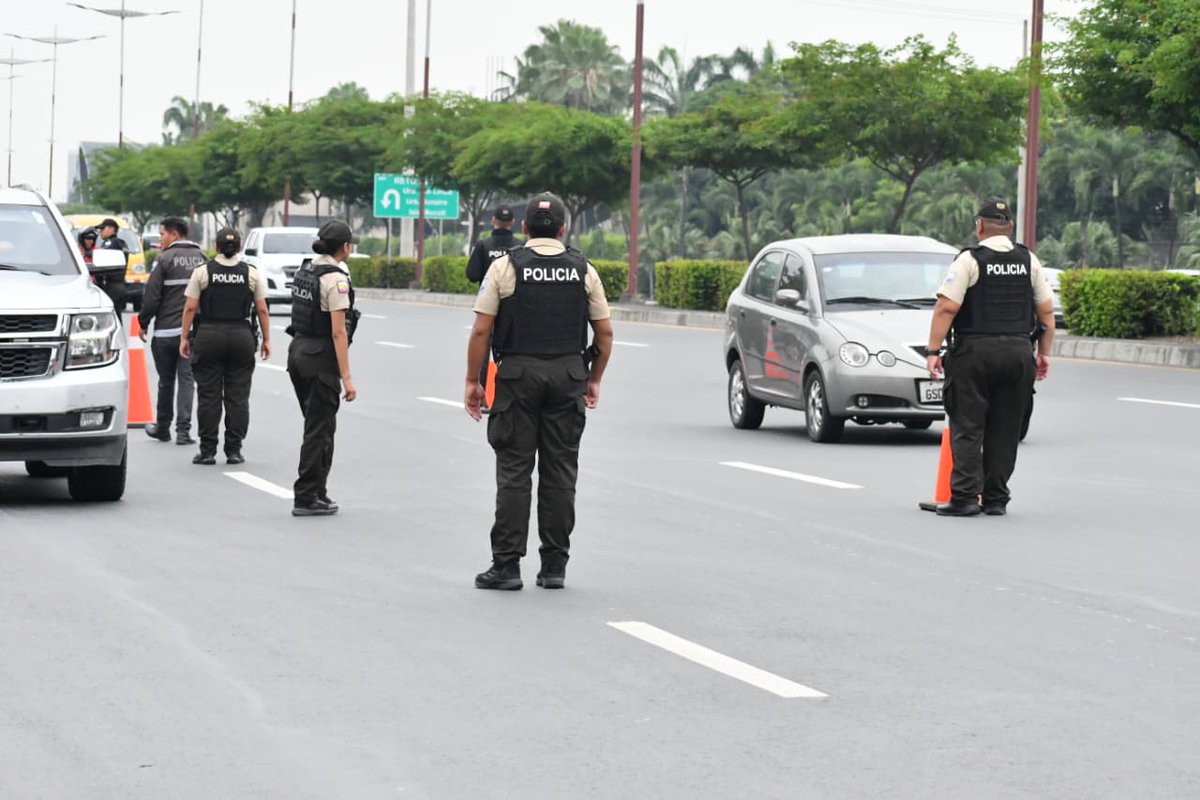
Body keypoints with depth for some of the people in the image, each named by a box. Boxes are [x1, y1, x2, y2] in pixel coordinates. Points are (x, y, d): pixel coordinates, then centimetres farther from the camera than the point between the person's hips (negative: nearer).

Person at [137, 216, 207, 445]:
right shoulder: (202, 258, 6)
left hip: (166, 330, -3)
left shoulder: (166, 258, -8)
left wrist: (144, 323, 3)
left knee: (166, 381, 10)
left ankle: (163, 427, 21)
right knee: (186, 379, 2)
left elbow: (152, 295, -9)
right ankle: (183, 430, -6)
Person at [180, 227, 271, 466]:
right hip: (242, 337, 1)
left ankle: (207, 450, 2)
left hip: (208, 337, -1)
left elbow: (190, 308, -4)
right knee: (238, 396, 5)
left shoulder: (202, 272, 0)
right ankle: (234, 450, 4)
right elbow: (262, 310, 2)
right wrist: (266, 340, 9)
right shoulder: (251, 274, 4)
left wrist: (184, 338, 1)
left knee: (209, 396, 2)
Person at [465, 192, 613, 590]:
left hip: (518, 374, -2)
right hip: (568, 375, 2)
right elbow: (604, 333, 7)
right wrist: (594, 379, 19)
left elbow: (481, 331, -5)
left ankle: (507, 564, -1)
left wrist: (472, 381, 3)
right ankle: (554, 566, 8)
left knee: (514, 471, 1)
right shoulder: (583, 270, 6)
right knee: (560, 473, 6)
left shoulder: (505, 267, -1)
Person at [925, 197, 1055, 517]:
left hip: (974, 353, -4)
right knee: (1005, 431, 9)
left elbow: (946, 308, -13)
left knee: (967, 428, -1)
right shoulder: (1029, 261, 10)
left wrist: (932, 350, -9)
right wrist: (1044, 352, 19)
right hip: (1018, 352, 4)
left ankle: (965, 496, -7)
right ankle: (996, 499, 10)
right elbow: (1047, 311, 12)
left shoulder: (969, 260, -6)